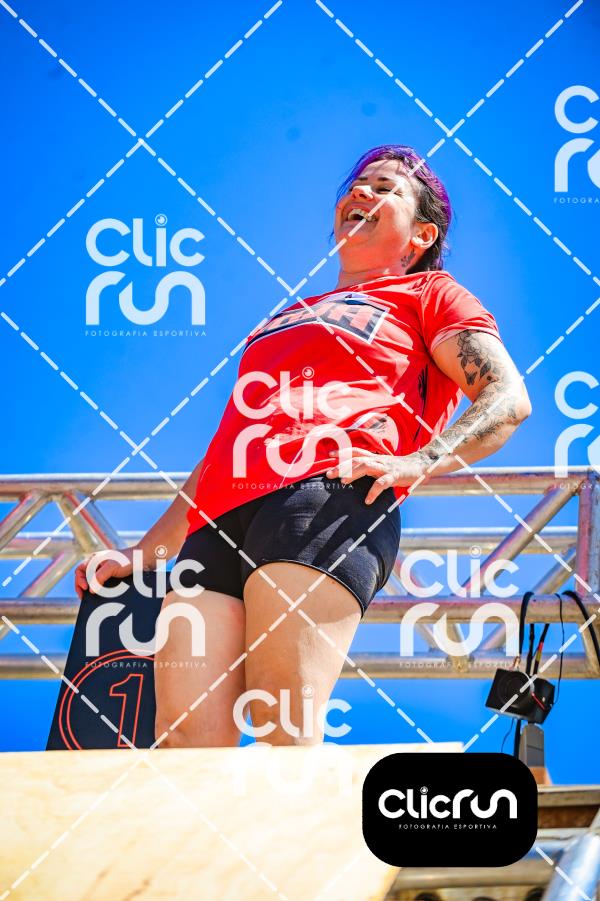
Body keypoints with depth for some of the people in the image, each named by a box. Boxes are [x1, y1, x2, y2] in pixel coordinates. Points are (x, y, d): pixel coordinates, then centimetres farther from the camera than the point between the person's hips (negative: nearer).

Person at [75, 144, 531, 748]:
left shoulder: (428, 294, 22)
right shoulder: (286, 319, 39)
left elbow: (508, 397, 6)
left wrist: (420, 461, -13)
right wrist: (142, 553, 33)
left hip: (328, 497, -6)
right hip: (219, 521, 6)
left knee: (287, 735, -23)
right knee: (183, 738, -12)